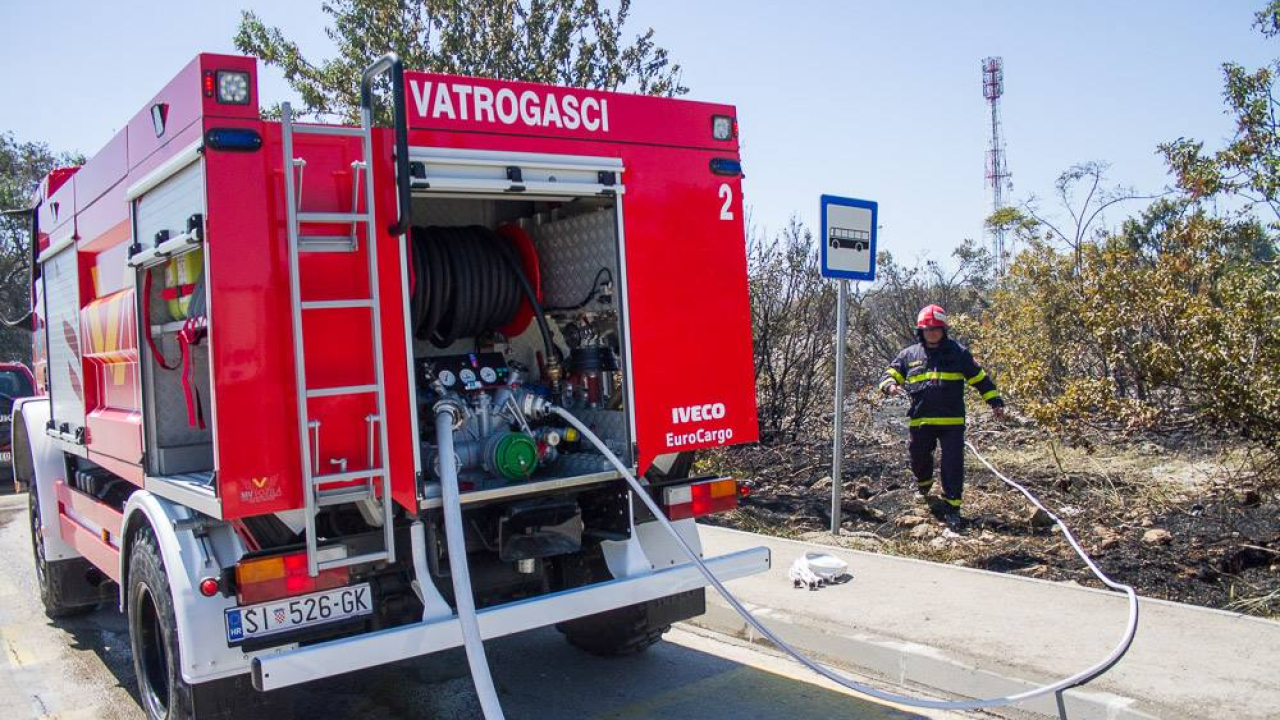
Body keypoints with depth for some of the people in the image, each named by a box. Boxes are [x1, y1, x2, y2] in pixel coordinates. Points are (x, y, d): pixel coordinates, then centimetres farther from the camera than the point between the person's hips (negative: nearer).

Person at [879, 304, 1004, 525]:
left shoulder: (958, 352, 5)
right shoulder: (909, 355, 9)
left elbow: (980, 377, 9)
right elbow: (890, 374, 11)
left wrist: (995, 401, 5)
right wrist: (890, 385, -14)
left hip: (952, 421, -2)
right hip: (920, 421, 2)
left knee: (953, 465, -4)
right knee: (919, 458, 16)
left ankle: (951, 507, 5)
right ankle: (924, 483, 48)